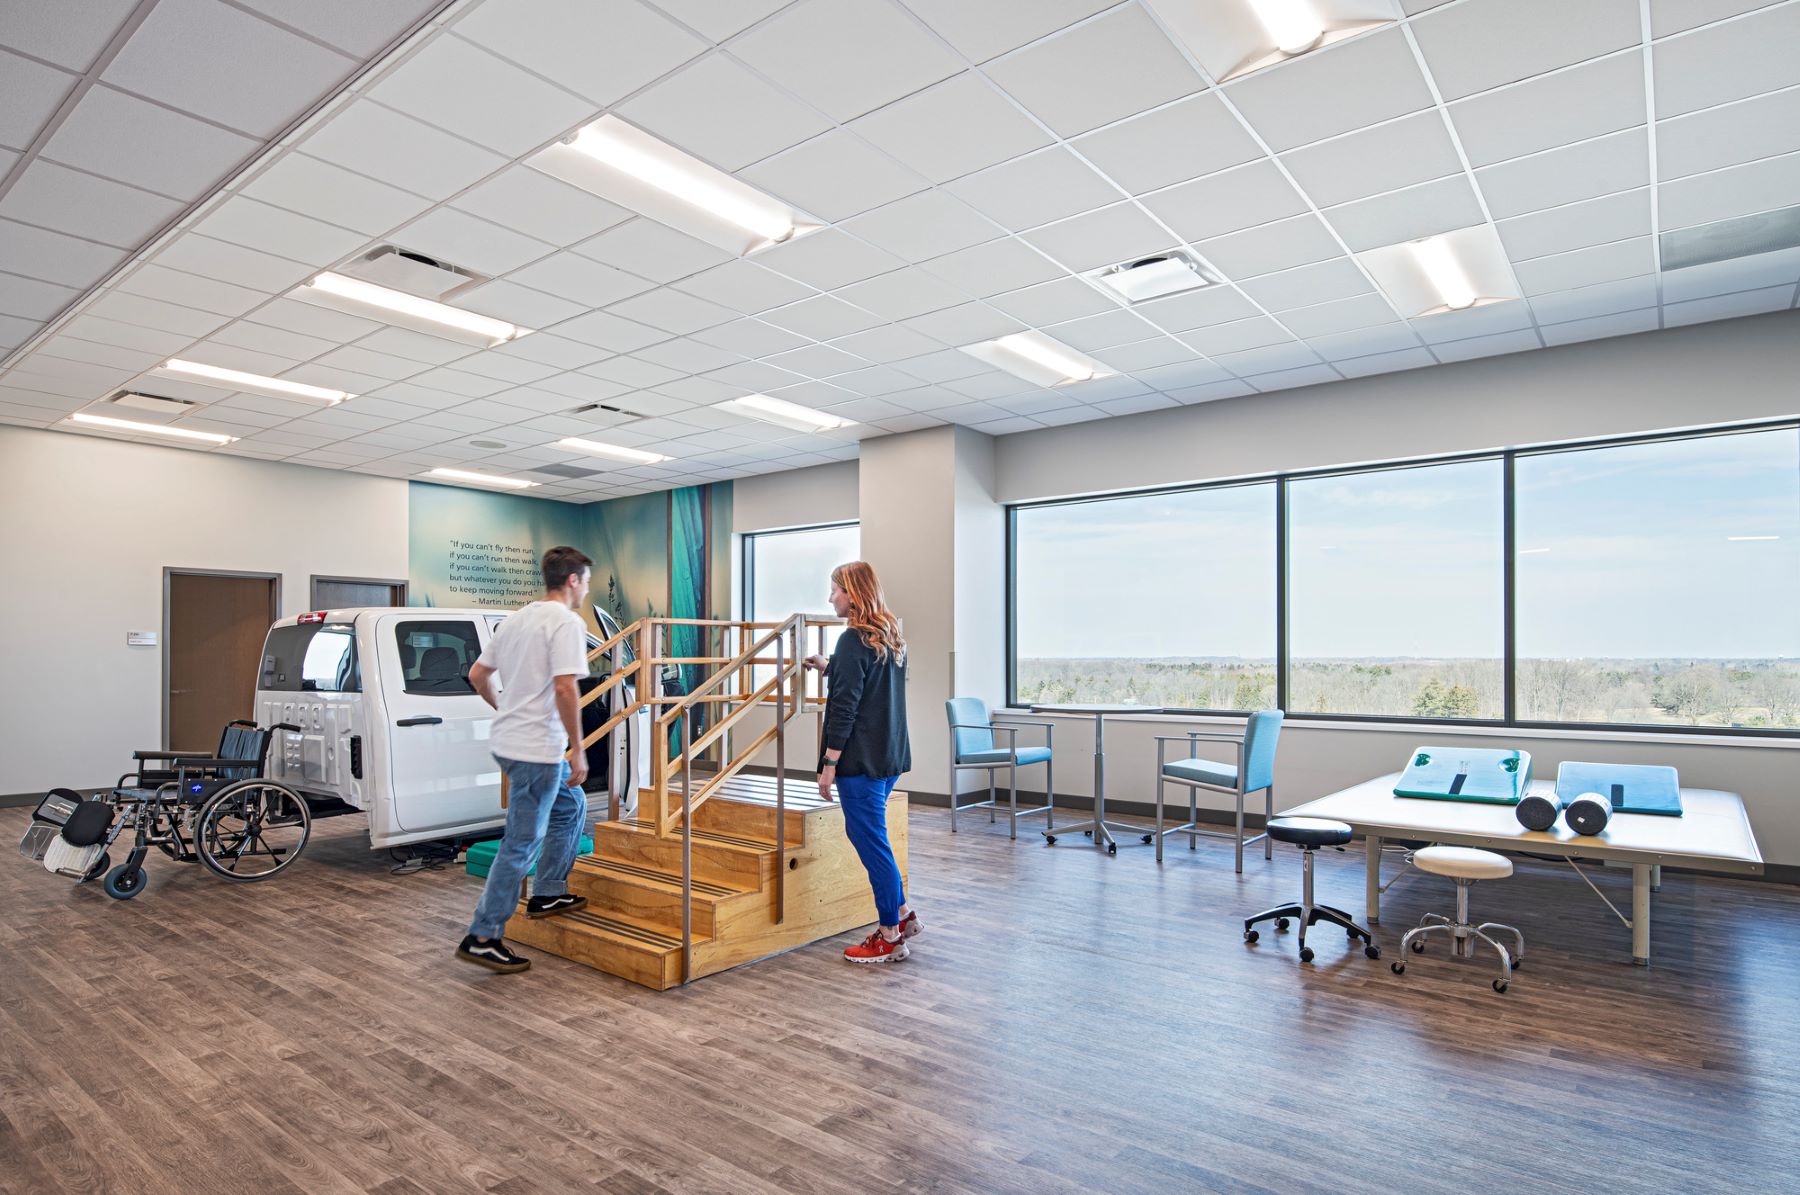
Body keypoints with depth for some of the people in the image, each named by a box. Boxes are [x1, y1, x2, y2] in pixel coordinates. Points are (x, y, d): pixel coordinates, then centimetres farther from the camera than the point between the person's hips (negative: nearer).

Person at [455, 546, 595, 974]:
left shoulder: (516, 620, 13)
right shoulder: (567, 623, -15)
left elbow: (476, 675, 19)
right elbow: (565, 688, -24)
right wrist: (577, 750, -18)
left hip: (509, 741, 10)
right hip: (537, 750, -10)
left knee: (572, 805, 25)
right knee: (522, 845, -1)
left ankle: (547, 894, 29)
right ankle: (482, 938, 6)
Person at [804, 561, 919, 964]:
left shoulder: (854, 640, -15)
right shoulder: (891, 636, 12)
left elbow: (845, 707, -19)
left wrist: (829, 763, -16)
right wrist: (829, 668, 22)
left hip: (861, 760, -9)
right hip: (890, 756, 9)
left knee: (871, 842, 0)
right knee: (869, 835, 21)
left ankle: (890, 937, 10)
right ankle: (902, 913, 27)